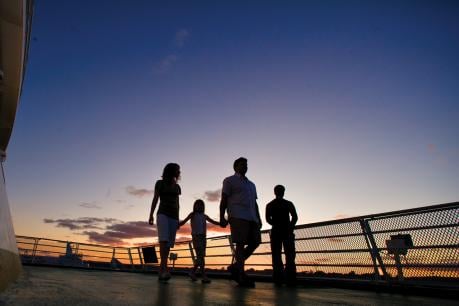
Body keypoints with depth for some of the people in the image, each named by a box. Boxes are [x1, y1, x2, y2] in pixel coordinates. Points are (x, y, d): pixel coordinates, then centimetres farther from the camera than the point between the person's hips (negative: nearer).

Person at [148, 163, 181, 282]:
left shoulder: (177, 187, 18)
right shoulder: (160, 183, 5)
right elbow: (155, 199, 1)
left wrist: (178, 220, 11)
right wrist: (151, 215, -9)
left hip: (173, 216, 5)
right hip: (162, 214, -5)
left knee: (168, 243, -2)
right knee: (164, 240, -22)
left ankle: (161, 271, 3)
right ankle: (165, 270, -29)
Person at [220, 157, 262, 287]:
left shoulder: (251, 184, 29)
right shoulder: (229, 181, 9)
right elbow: (224, 200, 0)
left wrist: (258, 219, 16)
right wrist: (222, 217, -10)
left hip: (252, 217, 7)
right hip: (238, 216, -7)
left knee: (255, 242, -1)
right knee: (240, 243, -10)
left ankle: (235, 267, 11)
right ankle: (242, 275, -5)